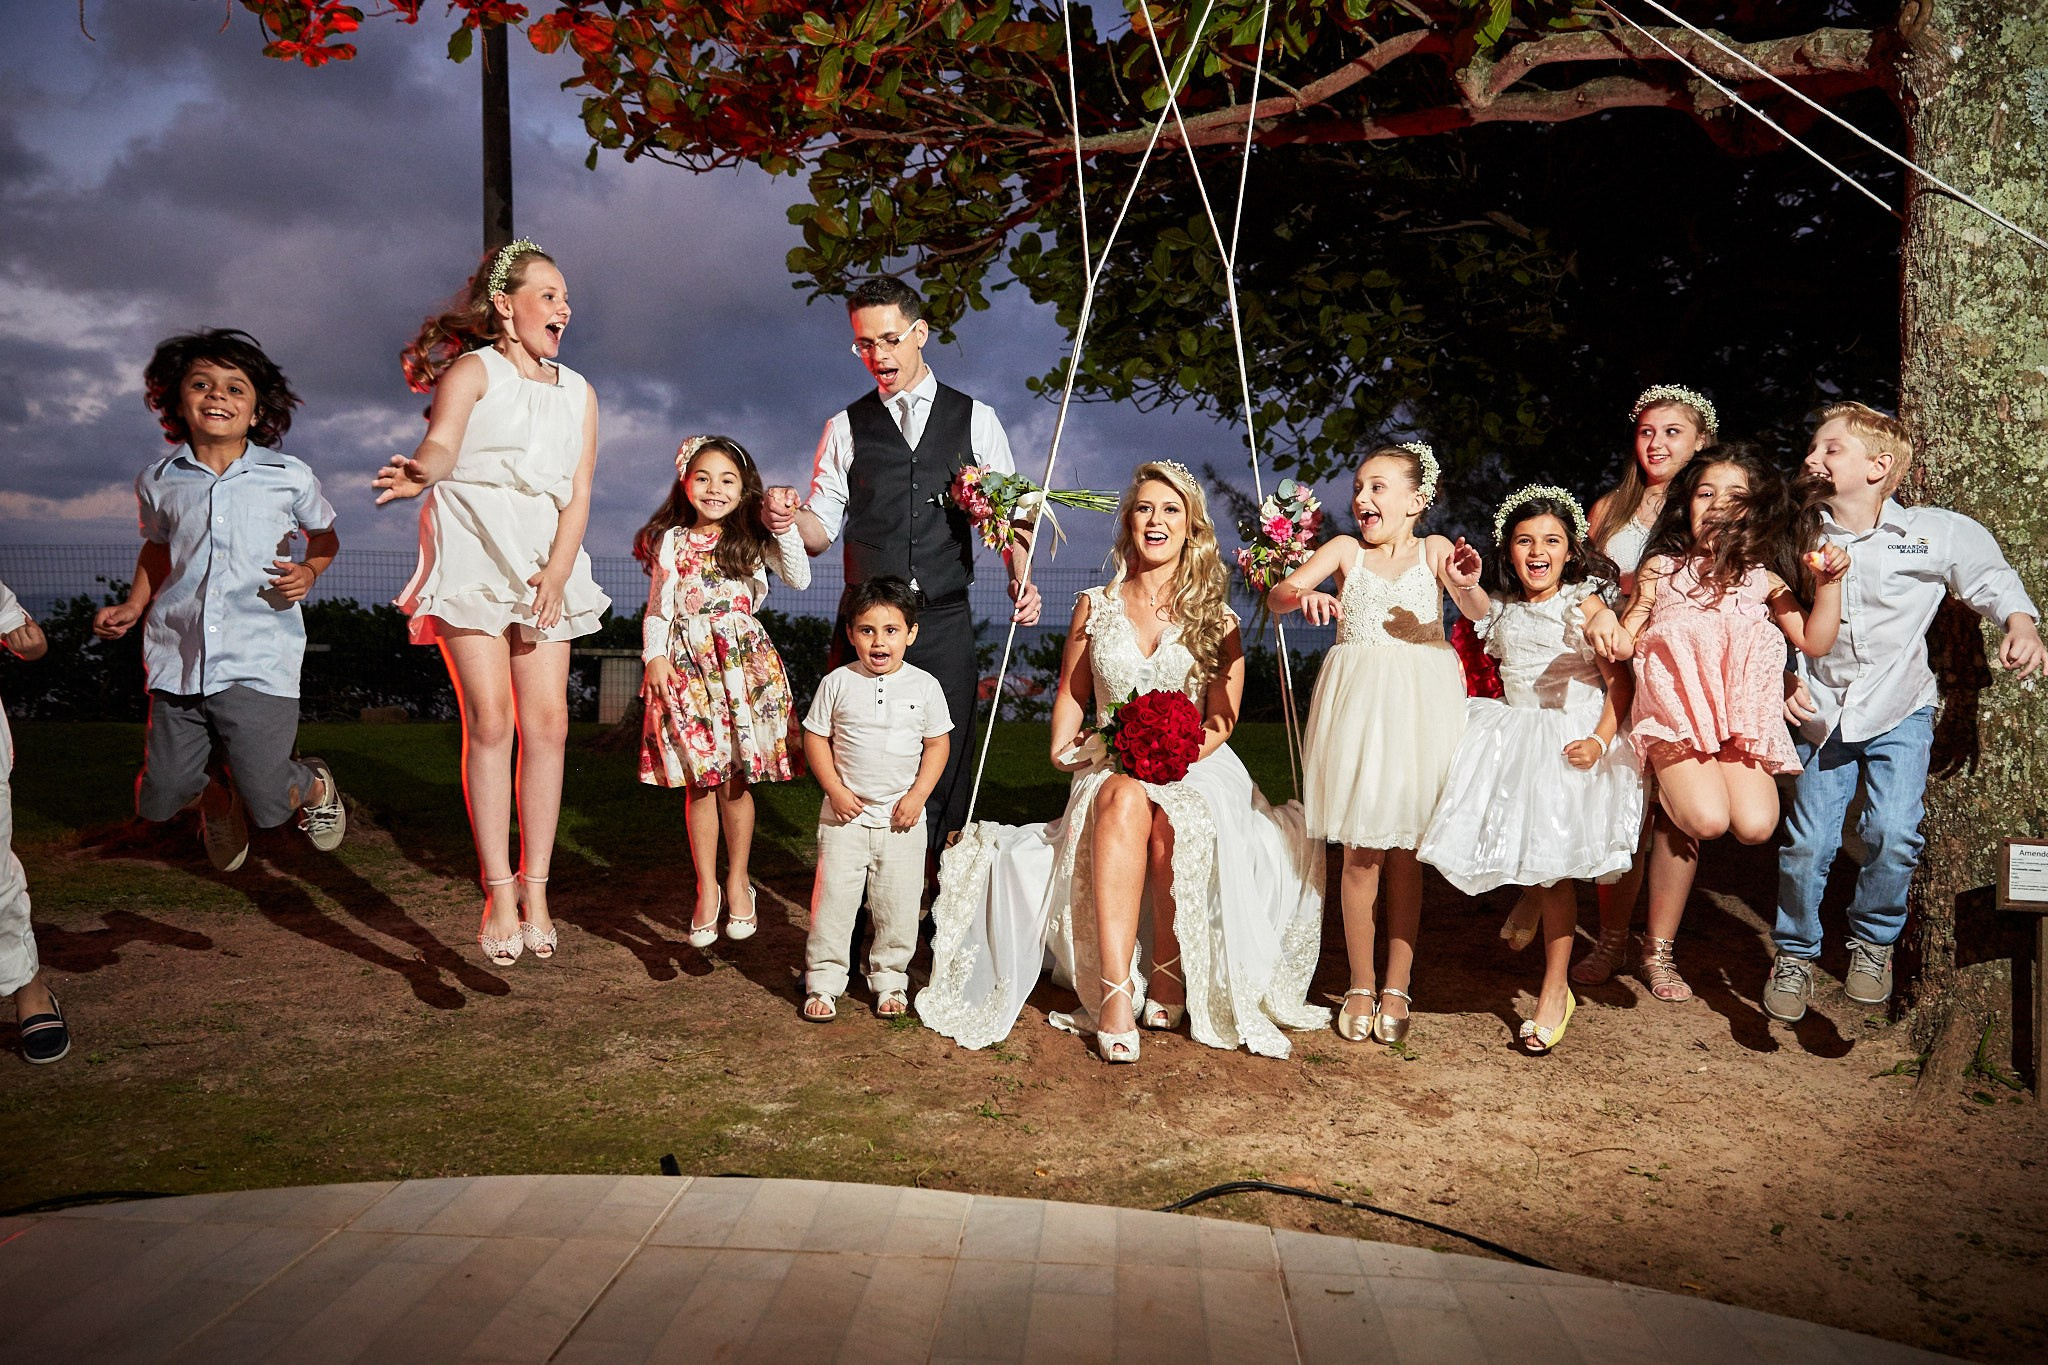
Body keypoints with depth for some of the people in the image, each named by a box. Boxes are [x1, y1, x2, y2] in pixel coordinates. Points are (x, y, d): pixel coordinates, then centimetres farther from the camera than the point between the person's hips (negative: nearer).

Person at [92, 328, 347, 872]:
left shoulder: (290, 477, -2)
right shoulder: (158, 482, 5)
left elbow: (324, 536, 15)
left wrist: (308, 570, -5)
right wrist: (134, 606, 10)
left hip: (258, 664, -3)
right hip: (178, 660, 3)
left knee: (267, 806, -6)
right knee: (159, 802, 6)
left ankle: (317, 786, 31)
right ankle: (216, 796, 42)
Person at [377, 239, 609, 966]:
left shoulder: (578, 392, 16)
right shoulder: (473, 370, 2)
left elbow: (579, 493, 8)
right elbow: (442, 443, -19)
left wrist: (556, 573, -6)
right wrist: (418, 471, -43)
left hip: (545, 565, 5)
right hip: (473, 557, -4)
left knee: (548, 721, -4)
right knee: (489, 721, -9)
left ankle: (535, 887, 5)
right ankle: (499, 892, -1)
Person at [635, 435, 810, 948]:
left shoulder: (754, 538, 7)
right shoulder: (671, 542, 10)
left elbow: (799, 578, -6)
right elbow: (657, 607, 10)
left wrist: (785, 528, -16)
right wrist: (655, 656, -3)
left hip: (743, 663, -1)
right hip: (687, 665, 1)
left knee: (737, 781, 4)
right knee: (699, 782, 1)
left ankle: (738, 880, 21)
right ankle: (707, 888, 12)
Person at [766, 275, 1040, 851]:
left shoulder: (975, 419, 10)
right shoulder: (845, 428, 12)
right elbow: (824, 528, 7)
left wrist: (1021, 577, -9)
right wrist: (790, 520, -15)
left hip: (945, 623, 0)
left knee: (946, 766, 1)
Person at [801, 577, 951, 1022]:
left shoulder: (924, 686, -2)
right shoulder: (837, 683, -4)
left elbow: (937, 744, 3)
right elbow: (815, 737, 1)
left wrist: (917, 796, -6)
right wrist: (834, 789, -9)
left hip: (902, 818, 1)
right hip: (845, 815, -1)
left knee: (899, 905, 7)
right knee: (832, 900, 2)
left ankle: (889, 979, 24)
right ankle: (824, 981, 16)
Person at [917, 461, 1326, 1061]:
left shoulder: (1215, 616, 9)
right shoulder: (1096, 605, 15)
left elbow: (1223, 719, 5)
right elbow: (1071, 696, 20)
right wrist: (1062, 752, 0)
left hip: (1198, 770, -1)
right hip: (1109, 766, 1)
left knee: (1174, 820, -37)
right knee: (1124, 800, -37)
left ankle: (1168, 975, -18)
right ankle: (1115, 992, -43)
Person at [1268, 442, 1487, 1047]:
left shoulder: (1434, 550, 3)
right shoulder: (1344, 549, 4)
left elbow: (1478, 612, -11)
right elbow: (1275, 594, -7)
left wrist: (1469, 584, -33)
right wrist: (1303, 595, -30)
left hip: (1421, 707, 0)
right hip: (1358, 703, 1)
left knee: (1405, 850, 6)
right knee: (1361, 851, 2)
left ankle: (1397, 987, 17)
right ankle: (1361, 986, 16)